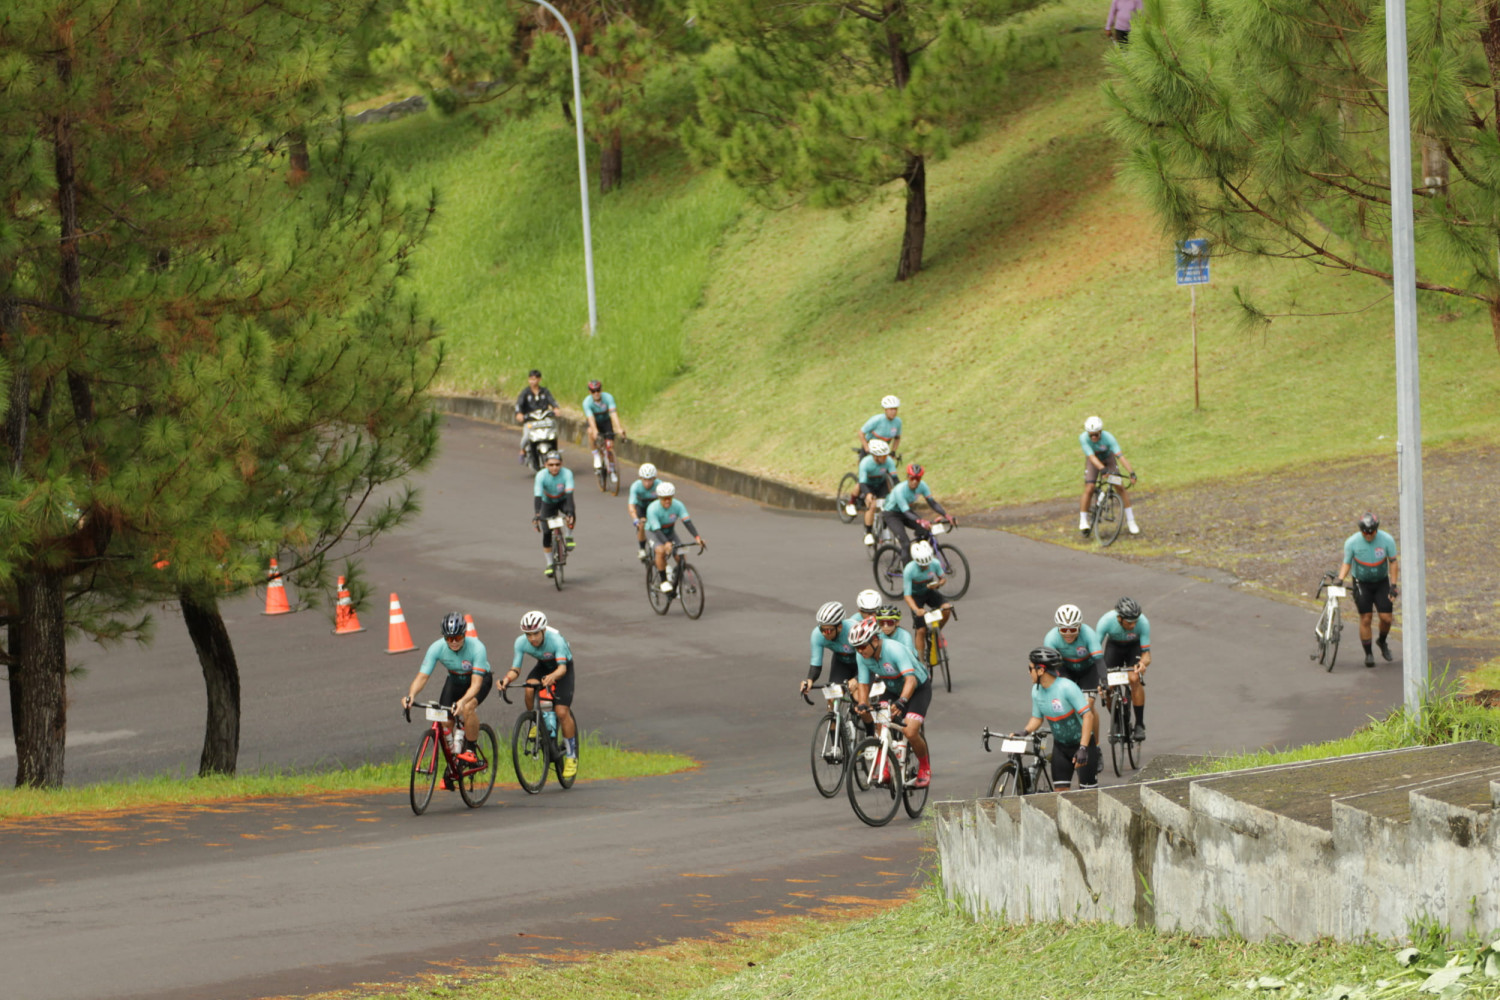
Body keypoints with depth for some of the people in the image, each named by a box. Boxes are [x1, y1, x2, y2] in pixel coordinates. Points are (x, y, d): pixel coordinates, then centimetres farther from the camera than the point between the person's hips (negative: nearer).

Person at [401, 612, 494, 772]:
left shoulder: (476, 648, -35)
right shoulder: (437, 648, -26)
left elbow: (476, 683, -40)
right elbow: (422, 676, -28)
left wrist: (462, 702, -59)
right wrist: (411, 695, -49)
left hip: (481, 677, -4)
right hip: (455, 679, 4)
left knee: (467, 707, -34)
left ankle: (470, 751, -14)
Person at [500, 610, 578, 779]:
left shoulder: (555, 640, -36)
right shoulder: (521, 642, -25)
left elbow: (562, 668, -43)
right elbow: (515, 669, -23)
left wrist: (552, 677, -65)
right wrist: (507, 678, -46)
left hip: (564, 667, -3)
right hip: (543, 666, 3)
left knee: (562, 712, -16)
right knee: (529, 689, -30)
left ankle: (571, 756, -1)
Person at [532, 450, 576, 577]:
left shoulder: (567, 474, -29)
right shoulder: (541, 476, -29)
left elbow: (569, 493, -37)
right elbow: (537, 496, -36)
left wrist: (570, 511, -52)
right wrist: (536, 515, -48)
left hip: (563, 500, -1)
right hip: (548, 503, 1)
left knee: (571, 514, -35)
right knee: (546, 533, -7)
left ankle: (568, 537, -10)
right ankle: (549, 564, 9)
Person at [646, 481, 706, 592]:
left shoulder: (678, 505, -21)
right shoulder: (653, 509, -30)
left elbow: (687, 522, -29)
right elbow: (656, 530, -36)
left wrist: (697, 537, -44)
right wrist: (667, 543, -53)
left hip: (670, 532, 4)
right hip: (654, 533, -4)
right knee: (661, 551, -33)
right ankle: (664, 581, -21)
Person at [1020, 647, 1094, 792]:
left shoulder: (1067, 687, -26)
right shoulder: (1036, 691, -4)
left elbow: (1087, 716, -28)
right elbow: (1037, 718, 9)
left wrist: (1083, 748, -35)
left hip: (1081, 742, -6)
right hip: (1060, 744, 6)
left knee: (1088, 790, -7)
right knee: (1060, 790, -1)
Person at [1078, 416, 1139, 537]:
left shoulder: (1108, 437, -35)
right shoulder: (1083, 438, -33)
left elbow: (1120, 456, -41)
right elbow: (1092, 457, -41)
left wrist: (1132, 473, -50)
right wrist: (1103, 469, -58)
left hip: (1108, 458, 0)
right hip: (1093, 461, 0)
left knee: (1120, 487, -11)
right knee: (1089, 489, -14)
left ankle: (1130, 520, -2)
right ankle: (1083, 521, 1)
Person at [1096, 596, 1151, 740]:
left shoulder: (1143, 623, -33)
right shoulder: (1106, 621, -33)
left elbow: (1146, 653, -28)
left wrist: (1143, 663, -52)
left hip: (1134, 647, -1)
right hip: (1114, 646, 1)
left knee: (1135, 678, -27)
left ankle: (1140, 724, -16)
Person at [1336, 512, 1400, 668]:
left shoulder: (1387, 540, -17)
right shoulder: (1352, 542, -17)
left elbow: (1392, 562, -6)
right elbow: (1347, 563, -5)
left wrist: (1393, 586, -9)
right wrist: (1340, 580, -21)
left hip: (1381, 582, 1)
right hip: (1361, 583, -1)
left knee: (1386, 618, -4)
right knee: (1365, 618, -6)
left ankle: (1382, 642, 26)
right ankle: (1368, 654, 6)